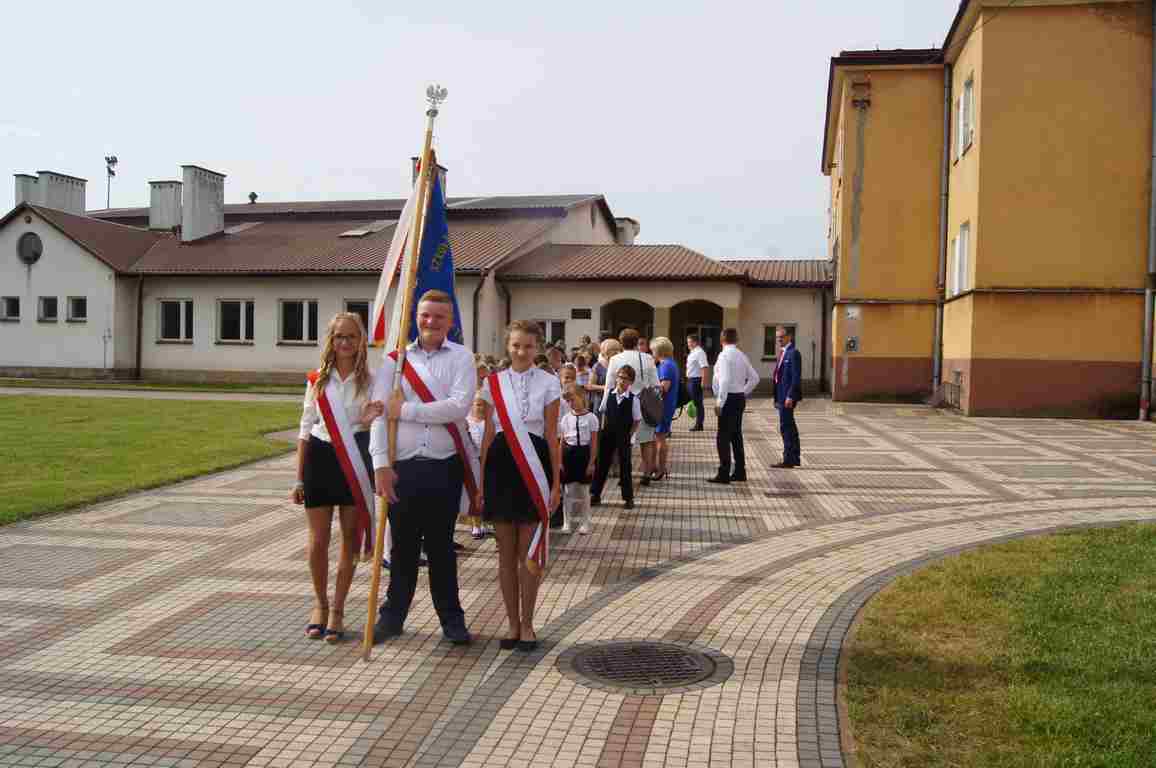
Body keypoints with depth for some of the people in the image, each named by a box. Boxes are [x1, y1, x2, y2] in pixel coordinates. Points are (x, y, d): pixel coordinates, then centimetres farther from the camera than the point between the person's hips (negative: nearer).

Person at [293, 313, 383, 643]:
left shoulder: (369, 380, -1)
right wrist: (299, 479, 5)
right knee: (318, 541, 4)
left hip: (354, 460, -1)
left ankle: (337, 609, 21)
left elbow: (375, 428, -1)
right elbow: (306, 429, 7)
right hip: (320, 458, 1)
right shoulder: (317, 380, 4)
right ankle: (320, 604, 27)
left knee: (350, 540, 7)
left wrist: (368, 420, -26)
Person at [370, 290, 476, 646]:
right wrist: (381, 464, -10)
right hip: (403, 466, 1)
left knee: (441, 546, 10)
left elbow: (459, 406, -14)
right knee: (403, 546, 10)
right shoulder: (395, 359, 5)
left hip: (444, 466, -1)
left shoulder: (461, 358, 2)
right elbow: (380, 413, -2)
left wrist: (406, 409, -11)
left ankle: (451, 618, 23)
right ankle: (392, 615, 25)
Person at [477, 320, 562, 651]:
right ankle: (513, 623, 20)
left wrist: (556, 482, -1)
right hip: (501, 464, 2)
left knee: (528, 552, 3)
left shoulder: (548, 383, 0)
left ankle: (527, 624, 17)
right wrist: (480, 481, 7)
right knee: (506, 552, 8)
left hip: (534, 465, -2)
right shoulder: (494, 382, 5)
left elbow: (551, 437, 1)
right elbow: (488, 435, 8)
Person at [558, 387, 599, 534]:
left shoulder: (591, 418, -4)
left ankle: (584, 522, 17)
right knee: (568, 489, 6)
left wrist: (591, 462, -7)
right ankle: (567, 521, 16)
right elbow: (562, 442, 6)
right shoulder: (566, 418, 5)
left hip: (584, 452, -3)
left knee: (583, 489, 5)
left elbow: (594, 443, -4)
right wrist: (560, 462, 1)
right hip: (569, 452, 3)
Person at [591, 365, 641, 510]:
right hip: (608, 434, 3)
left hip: (623, 437, -3)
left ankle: (628, 497, 16)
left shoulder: (633, 399, -9)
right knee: (601, 464, 7)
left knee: (625, 465, 5)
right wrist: (603, 428, 7)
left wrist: (630, 434, -7)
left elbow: (637, 420, -2)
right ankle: (595, 495, 17)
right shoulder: (610, 394, 1)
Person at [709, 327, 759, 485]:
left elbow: (725, 380, -23)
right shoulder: (742, 355, 10)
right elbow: (754, 378, 15)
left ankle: (724, 474, -7)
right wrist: (744, 393, 17)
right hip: (740, 398, 9)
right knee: (736, 435, 16)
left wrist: (719, 402, -20)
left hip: (729, 399, -9)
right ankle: (740, 472, 23)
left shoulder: (724, 355, -14)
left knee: (723, 437, -6)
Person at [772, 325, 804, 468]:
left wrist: (790, 396, -22)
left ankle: (788, 460, -5)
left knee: (786, 427, -8)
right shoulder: (783, 352, 16)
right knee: (789, 427, 15)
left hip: (787, 396, -10)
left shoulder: (793, 353, -12)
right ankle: (795, 457, 23)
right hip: (782, 396, 10)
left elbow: (796, 377, -18)